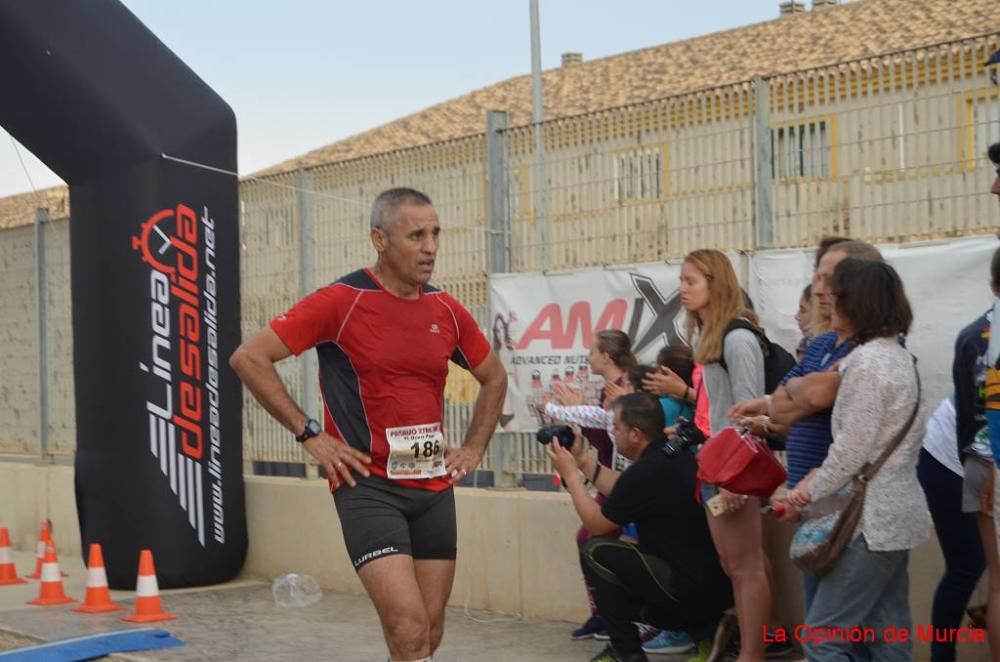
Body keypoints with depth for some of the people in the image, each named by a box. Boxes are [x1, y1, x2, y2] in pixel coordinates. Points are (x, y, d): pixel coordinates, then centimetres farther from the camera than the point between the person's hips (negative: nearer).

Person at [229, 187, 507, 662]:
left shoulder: (447, 312, 6)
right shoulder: (342, 301, -9)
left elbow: (494, 378, 24)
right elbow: (249, 358, -10)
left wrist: (473, 449, 12)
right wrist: (310, 433, -11)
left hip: (435, 487, 6)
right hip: (368, 485, -6)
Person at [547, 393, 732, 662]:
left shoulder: (645, 472, -18)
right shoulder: (676, 457, 9)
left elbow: (596, 524, -2)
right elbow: (623, 492, 26)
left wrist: (570, 474, 9)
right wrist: (583, 460, 26)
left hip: (692, 589, -9)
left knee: (595, 552, -1)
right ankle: (701, 628, 14)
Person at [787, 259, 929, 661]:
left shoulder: (866, 362, -18)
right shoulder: (897, 355, 12)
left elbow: (852, 451, -19)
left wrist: (810, 492, -5)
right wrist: (819, 479, 14)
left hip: (873, 516, -10)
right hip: (897, 509, 10)